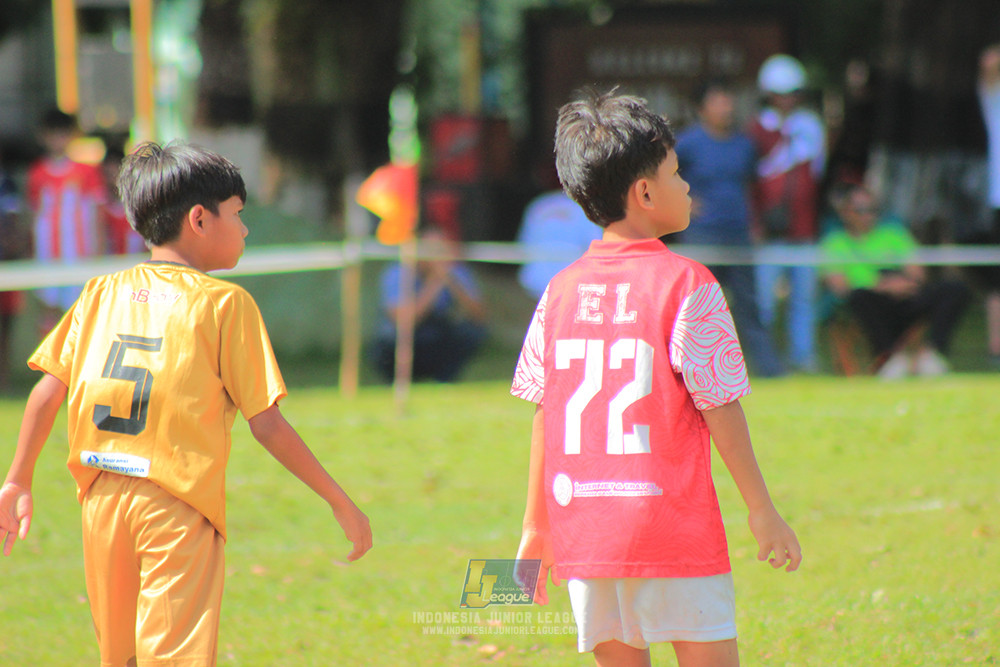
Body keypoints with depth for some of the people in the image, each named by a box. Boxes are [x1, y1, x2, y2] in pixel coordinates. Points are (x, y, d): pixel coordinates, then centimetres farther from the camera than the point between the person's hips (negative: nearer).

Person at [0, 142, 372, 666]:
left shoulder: (101, 293, 9)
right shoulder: (224, 303, -3)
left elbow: (48, 390, 5)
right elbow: (267, 425, -5)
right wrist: (340, 502, 2)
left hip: (101, 501, 5)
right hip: (179, 506, -5)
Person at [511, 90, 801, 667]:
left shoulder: (562, 290, 7)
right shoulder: (687, 284, -8)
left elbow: (544, 416, 10)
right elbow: (719, 409, -7)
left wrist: (536, 527, 18)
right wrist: (763, 510, 1)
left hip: (582, 530, 5)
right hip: (674, 531, -5)